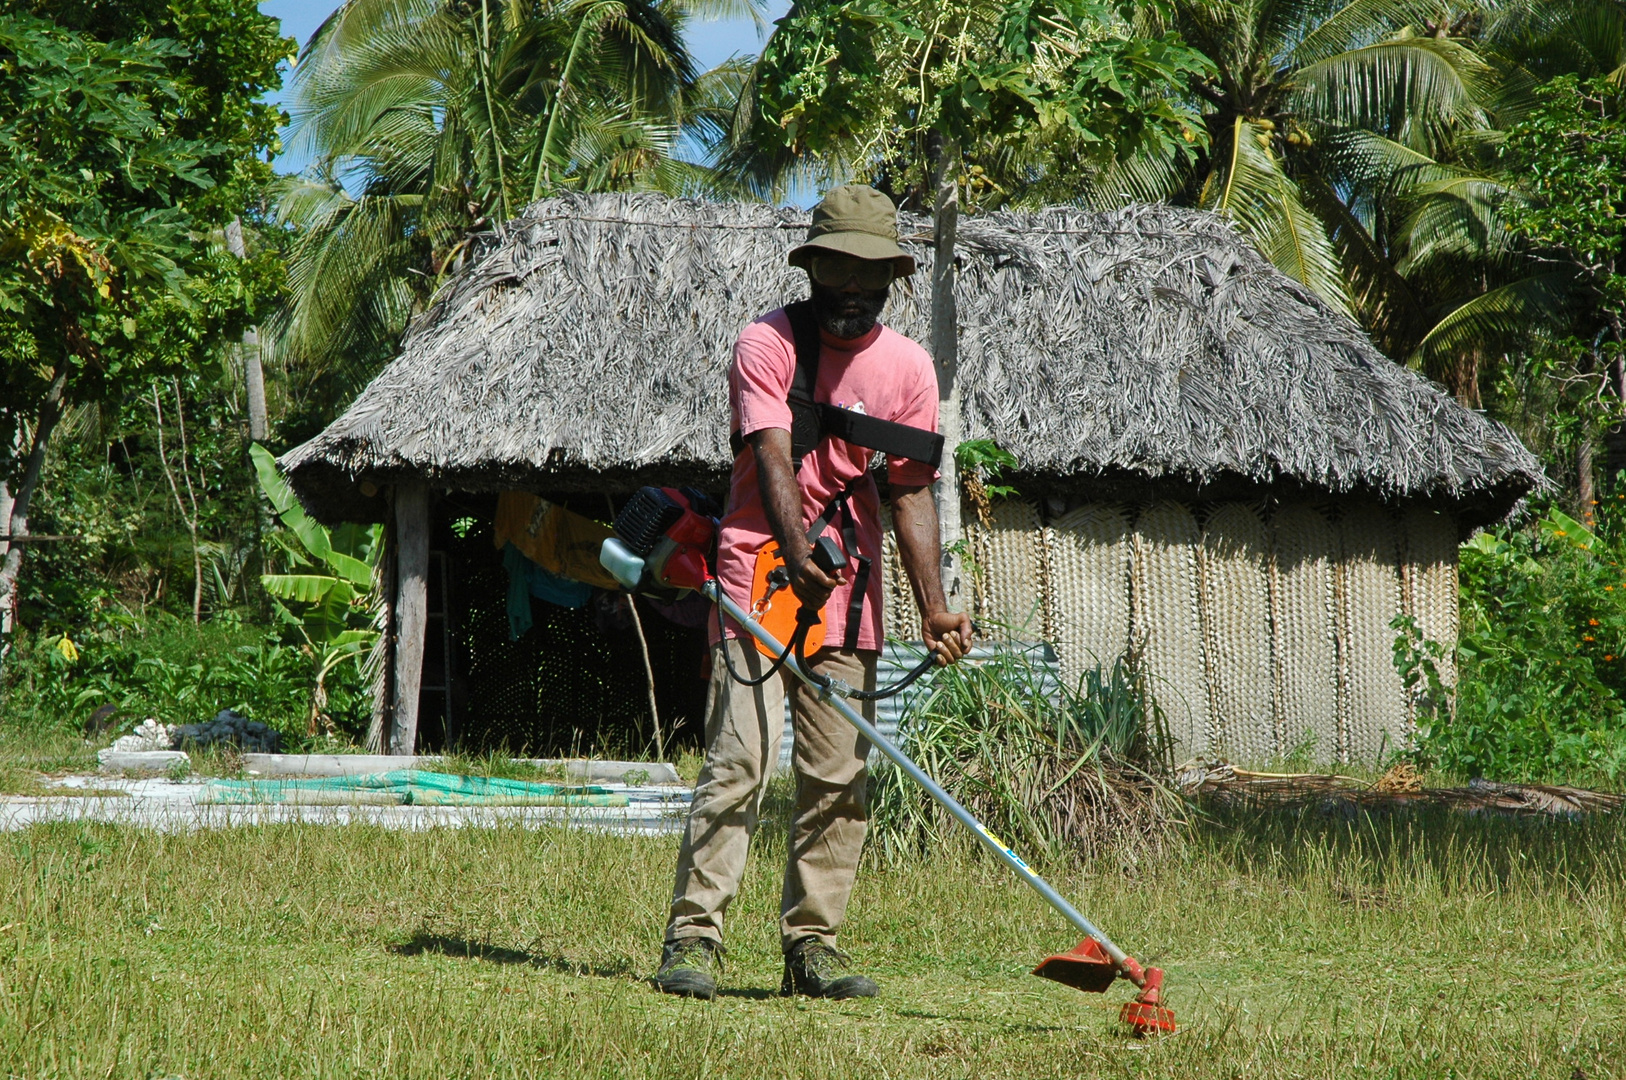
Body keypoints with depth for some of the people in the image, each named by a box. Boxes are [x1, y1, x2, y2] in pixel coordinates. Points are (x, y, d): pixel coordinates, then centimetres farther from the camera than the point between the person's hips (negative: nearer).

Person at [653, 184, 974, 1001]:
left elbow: (911, 493, 5)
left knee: (838, 779, 4)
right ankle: (694, 936, -13)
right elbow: (772, 457, -18)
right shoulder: (766, 344, -4)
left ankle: (811, 945, 11)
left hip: (850, 597, 5)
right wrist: (797, 553, -35)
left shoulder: (908, 366, 8)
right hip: (760, 582, -4)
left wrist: (934, 608, -6)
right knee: (740, 758, -14)